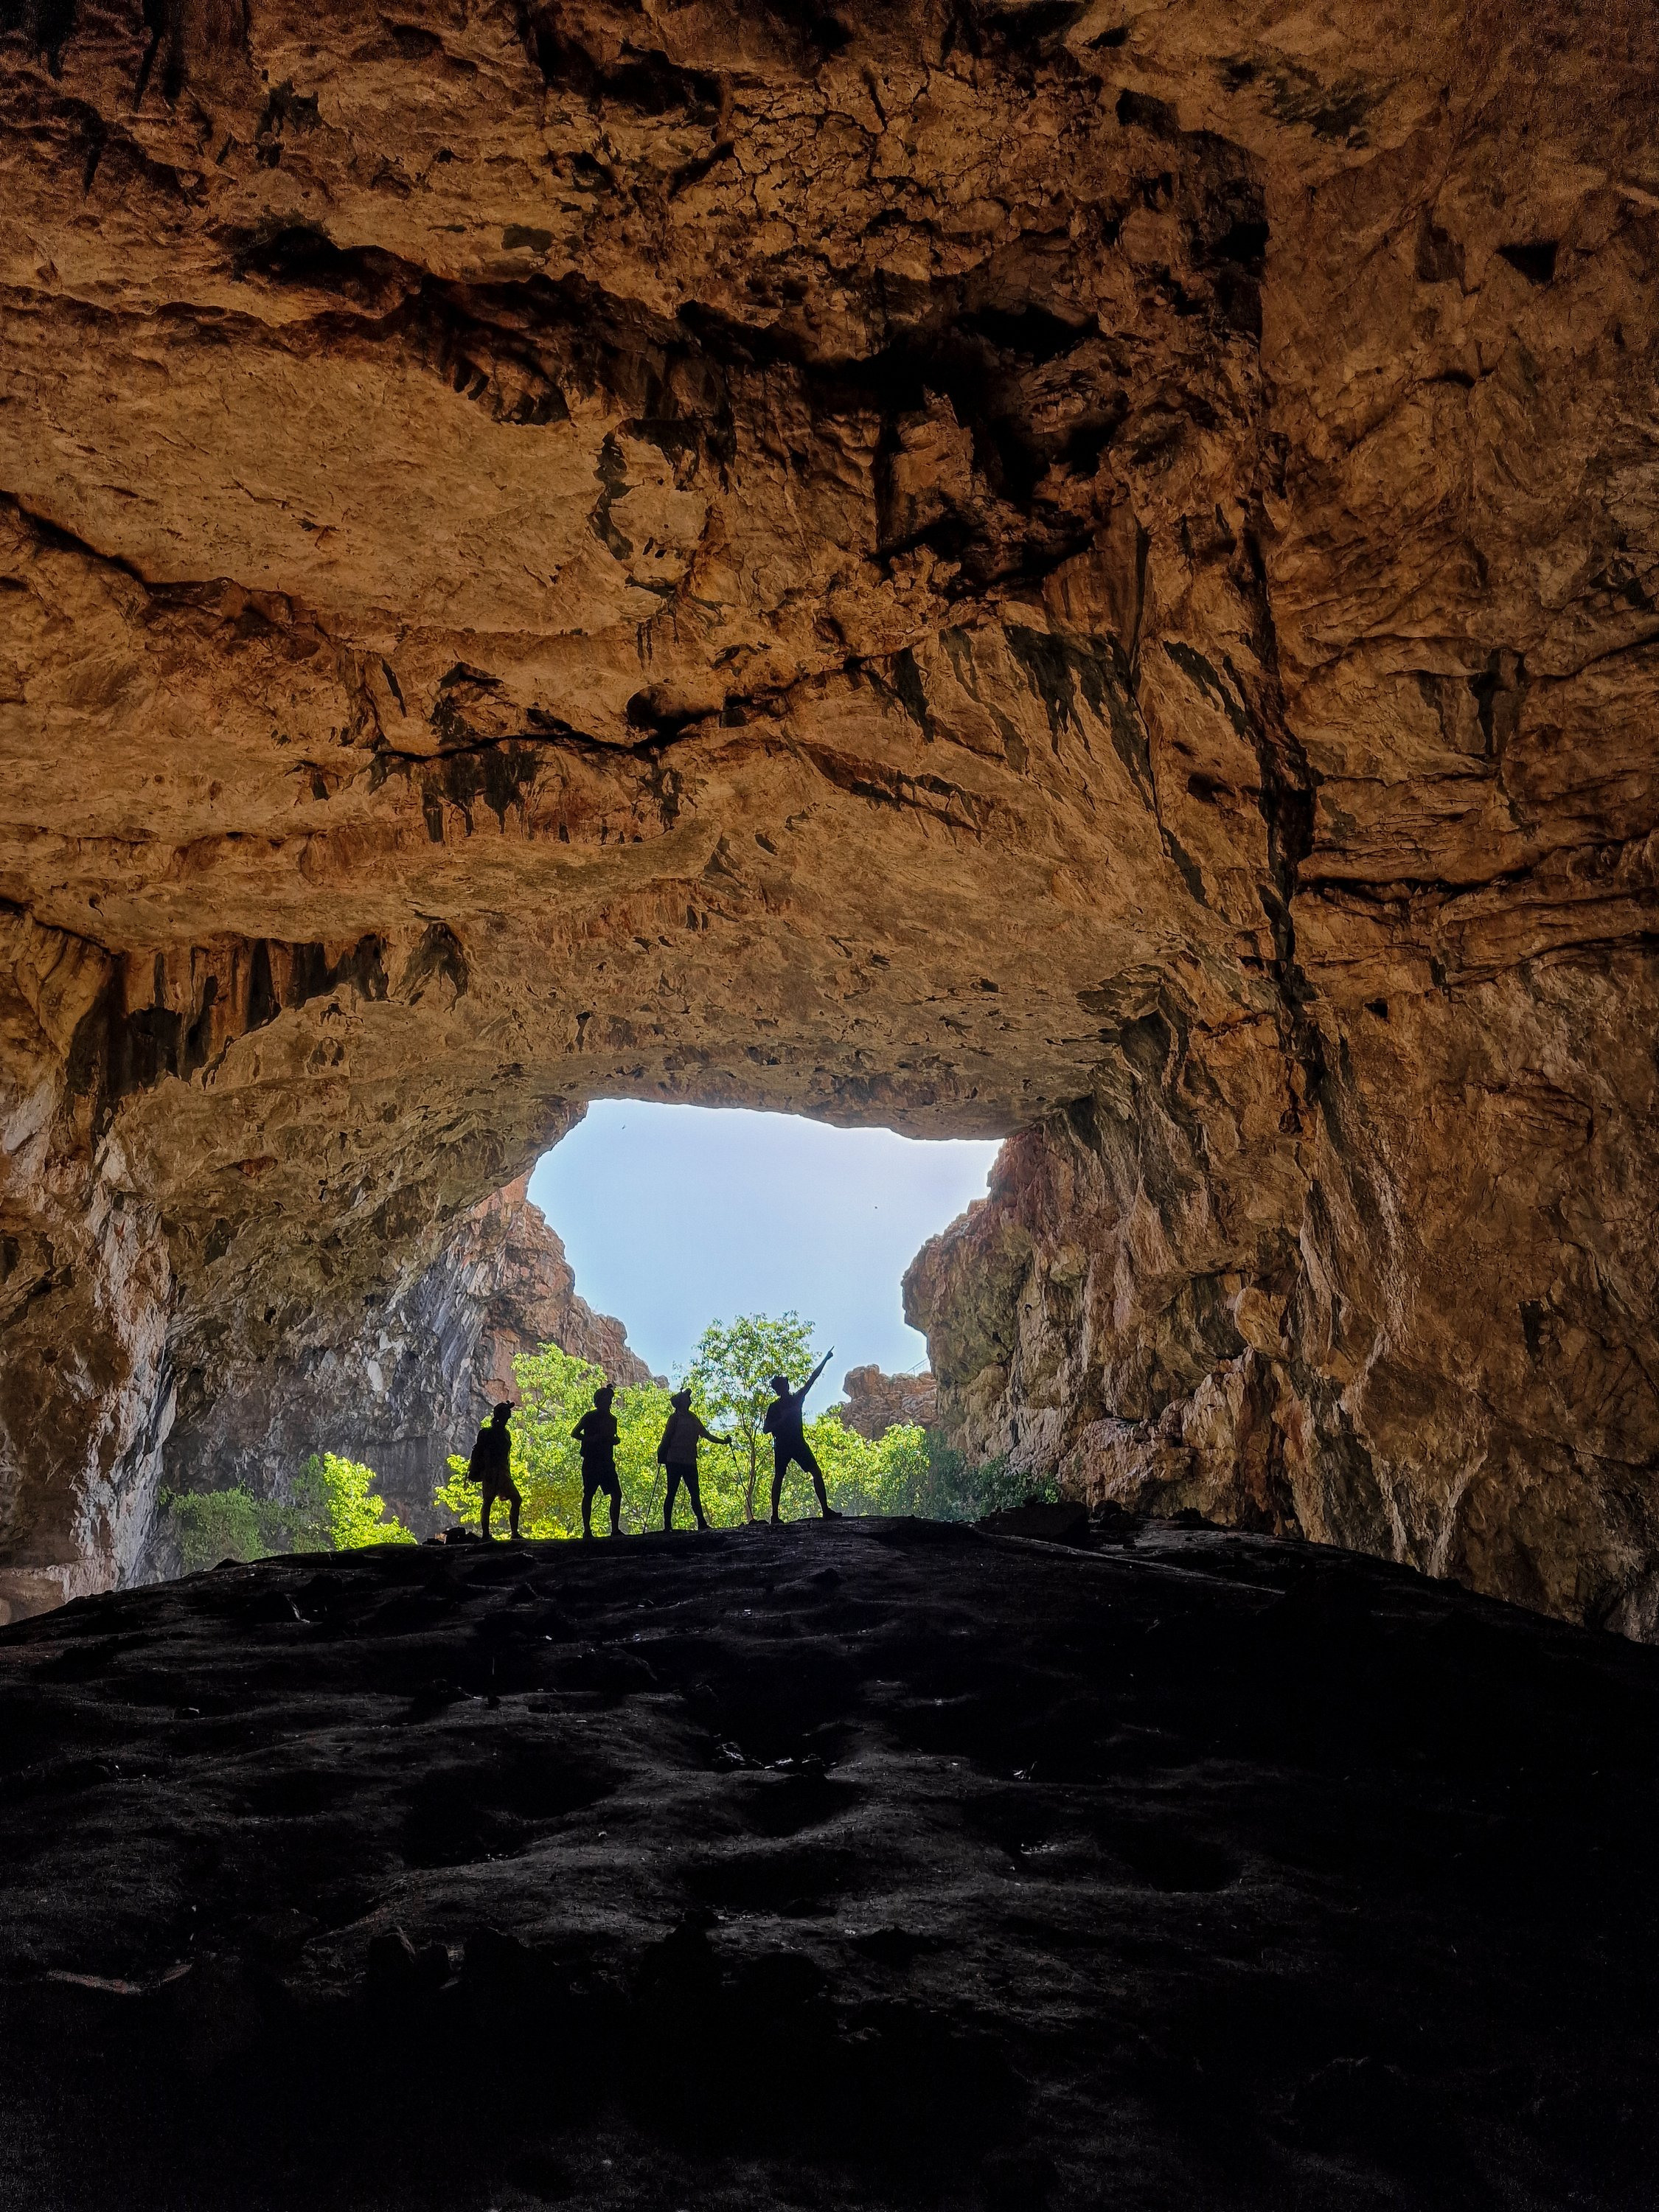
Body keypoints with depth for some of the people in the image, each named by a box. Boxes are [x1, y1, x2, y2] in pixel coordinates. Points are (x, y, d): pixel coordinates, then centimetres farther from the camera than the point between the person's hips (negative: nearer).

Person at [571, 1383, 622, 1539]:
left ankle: (615, 1529, 3)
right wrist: (592, 1439, -16)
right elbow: (574, 1433, -5)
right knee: (588, 1495, -2)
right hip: (591, 1461, -6)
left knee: (617, 1494, -2)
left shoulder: (612, 1419, 15)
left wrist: (615, 1440, 2)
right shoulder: (590, 1417, -4)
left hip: (607, 1462, 6)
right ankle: (587, 1530, 3)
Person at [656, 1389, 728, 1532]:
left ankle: (702, 1524, 3)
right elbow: (666, 1437, -8)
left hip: (690, 1462, 6)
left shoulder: (693, 1418, 17)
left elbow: (705, 1434, 23)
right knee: (671, 1493, -3)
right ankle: (667, 1525, 0)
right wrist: (661, 1455, -15)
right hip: (674, 1461, -6)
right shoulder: (675, 1417, -2)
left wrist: (723, 1441, 20)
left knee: (695, 1493, 3)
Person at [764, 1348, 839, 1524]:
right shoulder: (774, 1407, 4)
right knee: (778, 1478, -5)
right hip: (781, 1445, -4)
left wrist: (825, 1360, 6)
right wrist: (782, 1419, -16)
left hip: (798, 1443, 4)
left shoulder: (797, 1398, 12)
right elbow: (766, 1428, -2)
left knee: (816, 1472, -4)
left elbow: (812, 1378, 9)